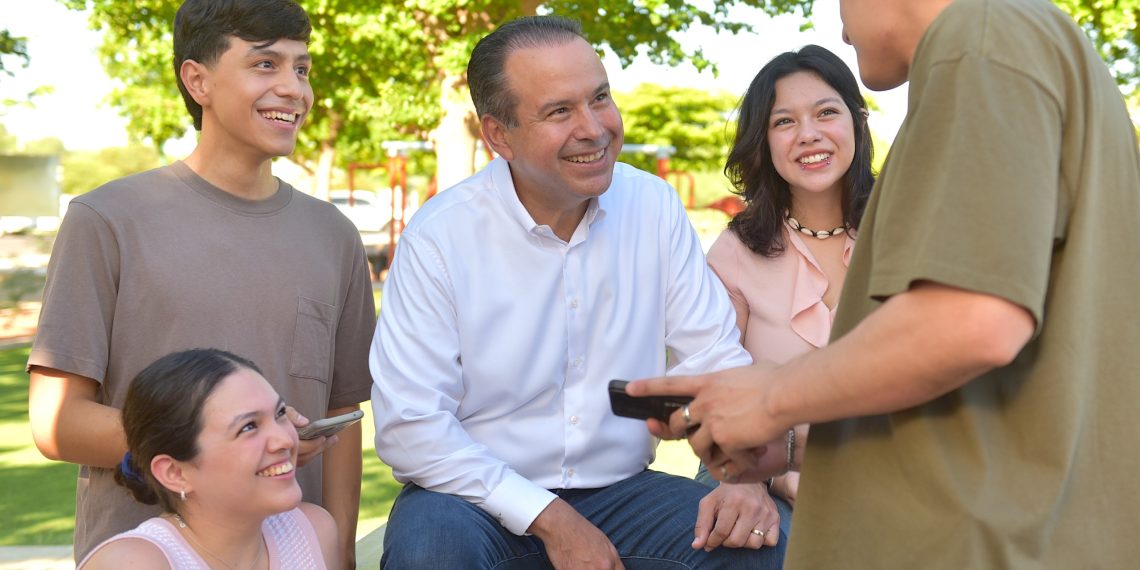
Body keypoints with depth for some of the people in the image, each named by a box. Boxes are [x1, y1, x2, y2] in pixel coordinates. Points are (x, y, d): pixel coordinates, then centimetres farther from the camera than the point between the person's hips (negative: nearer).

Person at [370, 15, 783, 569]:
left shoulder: (654, 207, -2)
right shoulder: (439, 237, -13)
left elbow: (712, 356, -1)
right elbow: (408, 427, -15)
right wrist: (547, 519, -18)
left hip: (619, 491, 3)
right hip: (485, 498, -3)